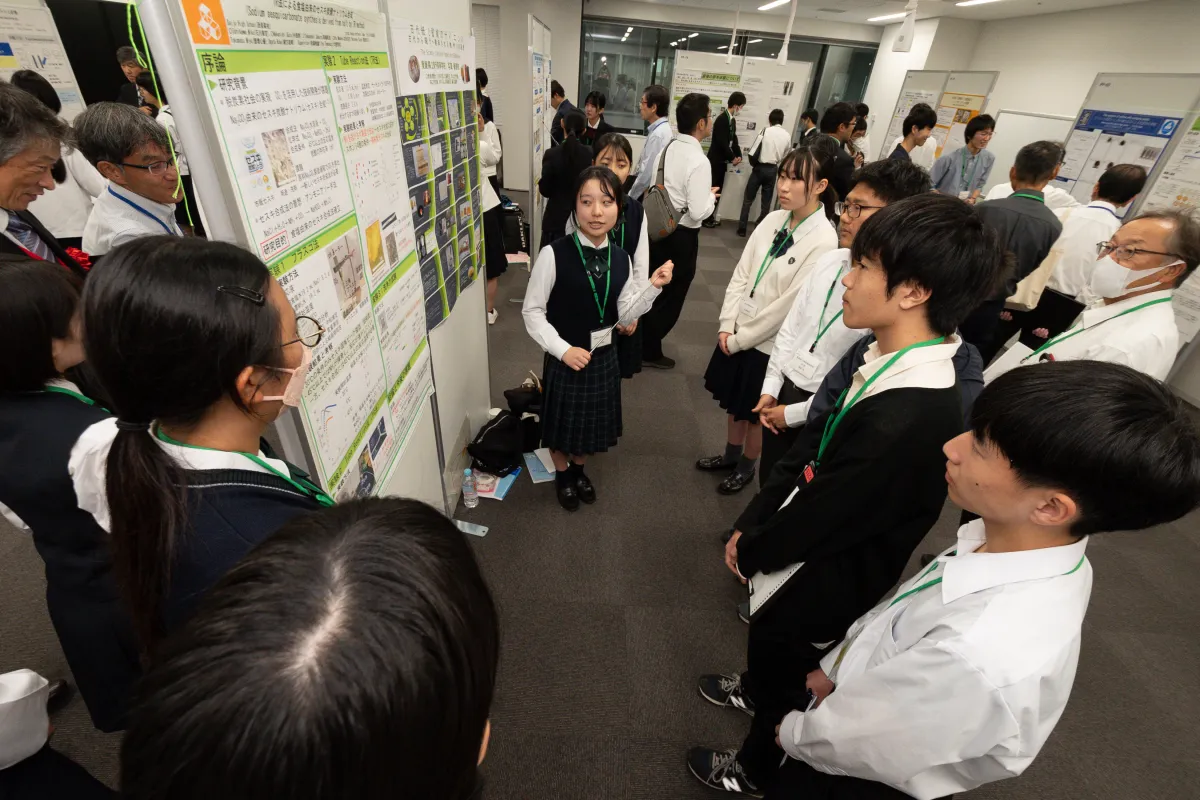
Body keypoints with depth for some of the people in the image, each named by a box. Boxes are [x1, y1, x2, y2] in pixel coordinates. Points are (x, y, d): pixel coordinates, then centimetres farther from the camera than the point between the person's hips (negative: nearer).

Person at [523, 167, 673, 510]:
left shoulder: (621, 259, -4)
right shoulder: (554, 254, -19)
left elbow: (623, 317, 0)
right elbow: (532, 311, -13)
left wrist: (652, 287, -13)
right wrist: (563, 350, -20)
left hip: (604, 356, 4)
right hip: (565, 357, -4)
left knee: (592, 421, 21)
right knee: (563, 422, 16)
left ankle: (579, 471, 50)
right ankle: (563, 476, 46)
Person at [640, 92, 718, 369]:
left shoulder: (665, 147, 2)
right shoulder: (699, 161, -21)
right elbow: (698, 212, -25)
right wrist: (711, 197, -4)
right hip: (681, 236, -7)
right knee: (671, 297, 10)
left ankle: (637, 341, 37)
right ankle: (648, 351, 21)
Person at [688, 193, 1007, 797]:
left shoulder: (907, 420, -37)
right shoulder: (889, 362, -10)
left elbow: (816, 521, -26)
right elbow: (810, 448, -2)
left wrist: (750, 552, -7)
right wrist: (749, 525, -2)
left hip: (818, 584, -7)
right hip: (800, 554, 7)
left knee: (782, 678, 23)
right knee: (767, 648, 34)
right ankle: (753, 688, 67)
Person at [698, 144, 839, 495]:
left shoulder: (823, 241, -20)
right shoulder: (772, 220, -2)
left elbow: (790, 305, -21)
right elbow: (741, 273, 1)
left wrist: (740, 339, -14)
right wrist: (727, 325, -6)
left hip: (770, 343, -5)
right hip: (737, 333, 6)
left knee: (754, 412, 14)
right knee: (733, 403, 21)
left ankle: (746, 468, 40)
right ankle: (730, 456, 45)